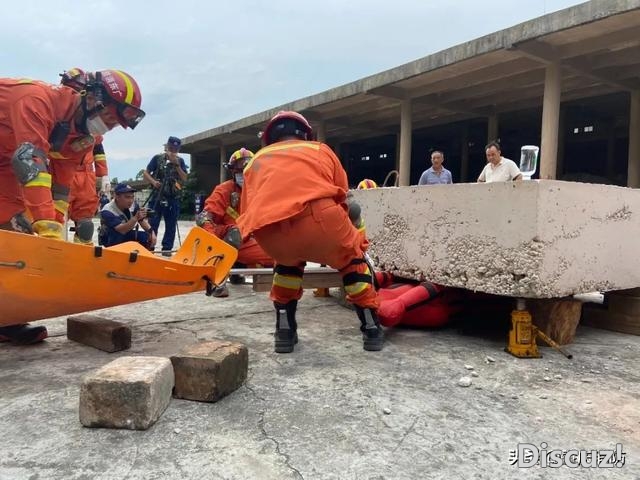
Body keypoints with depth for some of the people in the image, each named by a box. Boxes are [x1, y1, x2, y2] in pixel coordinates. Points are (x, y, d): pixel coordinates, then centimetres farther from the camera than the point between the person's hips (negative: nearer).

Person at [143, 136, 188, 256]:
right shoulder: (158, 158, 4)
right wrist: (153, 181, -14)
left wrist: (176, 164, -10)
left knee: (171, 226, 4)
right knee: (152, 224, -3)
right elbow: (145, 173, 4)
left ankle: (167, 249, 11)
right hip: (157, 196, -2)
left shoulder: (180, 161, 8)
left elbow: (184, 179, -1)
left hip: (173, 198, 2)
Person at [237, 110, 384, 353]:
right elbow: (340, 197, 31)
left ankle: (284, 332, 31)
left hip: (269, 232, 2)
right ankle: (372, 330, 28)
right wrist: (329, 243, 45)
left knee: (287, 262, 35)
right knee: (353, 259, 27)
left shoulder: (257, 160, 33)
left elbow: (247, 210, 29)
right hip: (317, 217, -1)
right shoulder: (321, 149, 30)